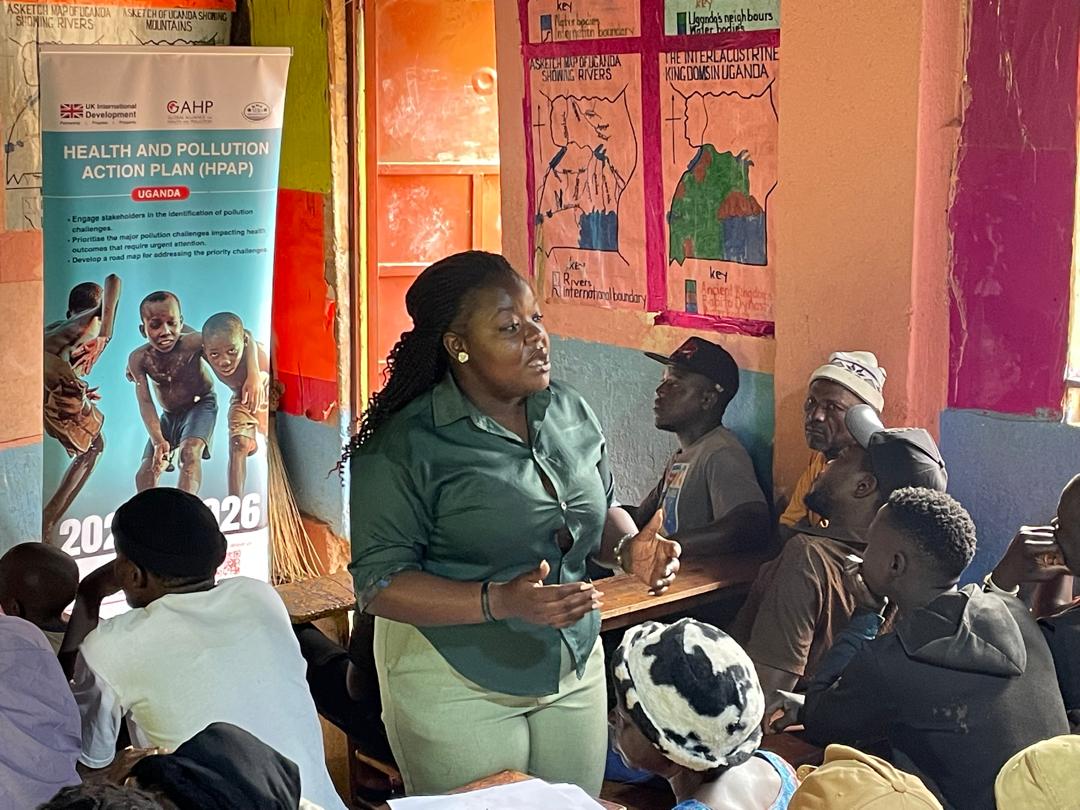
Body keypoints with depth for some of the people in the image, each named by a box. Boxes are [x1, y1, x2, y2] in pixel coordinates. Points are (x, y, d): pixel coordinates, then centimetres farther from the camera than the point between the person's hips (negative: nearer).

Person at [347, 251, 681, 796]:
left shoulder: (571, 413, 2)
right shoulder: (405, 445, -17)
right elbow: (379, 584, -19)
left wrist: (629, 547, -8)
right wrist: (501, 602, -30)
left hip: (574, 668, 6)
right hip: (457, 688, -5)